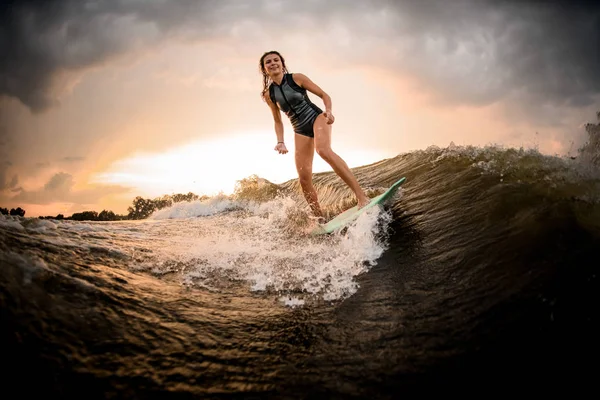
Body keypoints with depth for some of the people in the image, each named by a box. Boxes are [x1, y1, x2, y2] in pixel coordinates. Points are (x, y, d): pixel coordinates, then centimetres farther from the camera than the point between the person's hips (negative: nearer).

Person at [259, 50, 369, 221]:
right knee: (304, 178, -8)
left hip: (316, 117, -4)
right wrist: (280, 142, 3)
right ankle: (321, 220, 4)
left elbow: (324, 95, 1)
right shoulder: (269, 94, 6)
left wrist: (328, 110, -19)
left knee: (323, 149, -36)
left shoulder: (296, 78, -2)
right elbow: (278, 121, 18)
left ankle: (361, 195, -42)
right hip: (300, 130, 4)